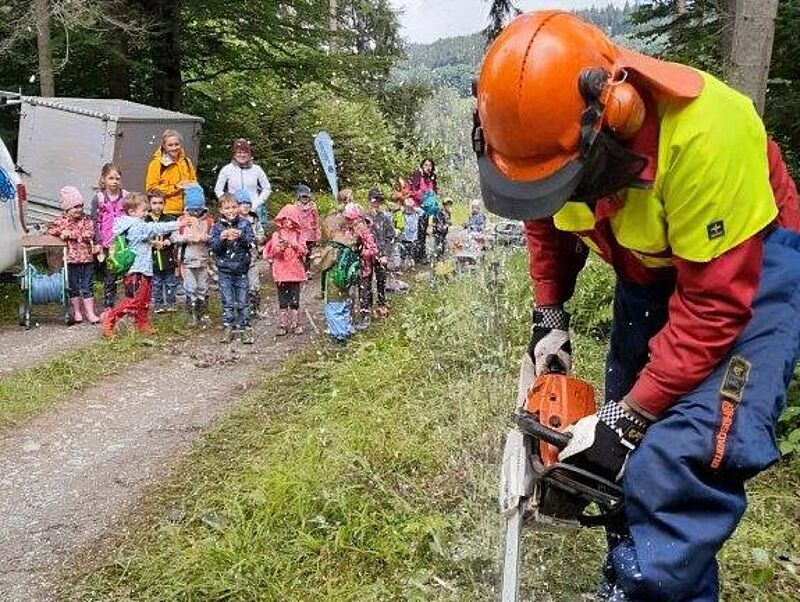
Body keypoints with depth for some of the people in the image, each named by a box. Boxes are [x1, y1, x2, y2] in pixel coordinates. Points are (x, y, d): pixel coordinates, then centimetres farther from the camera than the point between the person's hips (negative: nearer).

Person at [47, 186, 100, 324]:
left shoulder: (86, 220, 2)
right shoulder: (62, 220, 0)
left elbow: (89, 235, -11)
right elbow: (51, 231, -8)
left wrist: (71, 234, -16)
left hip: (87, 259, 1)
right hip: (71, 259, -1)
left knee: (87, 287, 5)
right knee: (73, 287, 9)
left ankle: (90, 313, 9)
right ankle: (77, 312, 20)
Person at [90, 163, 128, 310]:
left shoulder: (126, 197, 5)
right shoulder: (98, 199, 1)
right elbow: (95, 222, 0)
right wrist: (98, 243, -6)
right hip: (107, 245, -1)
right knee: (109, 277, 3)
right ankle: (108, 307, 11)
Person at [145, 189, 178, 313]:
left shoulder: (170, 219, -2)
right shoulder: (145, 221, -4)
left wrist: (168, 241, -19)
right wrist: (150, 242, -20)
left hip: (168, 257, 1)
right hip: (153, 258, -1)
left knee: (171, 282, 10)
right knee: (156, 283, 11)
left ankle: (170, 303, 23)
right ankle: (158, 303, 22)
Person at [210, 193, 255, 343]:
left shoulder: (244, 223, 1)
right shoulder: (218, 226, 2)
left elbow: (252, 243, -6)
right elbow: (213, 247, -4)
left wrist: (241, 236, -23)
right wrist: (221, 238, -23)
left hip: (241, 269, 0)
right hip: (224, 270, 1)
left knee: (243, 301, 4)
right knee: (228, 302, 4)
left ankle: (245, 328, 11)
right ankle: (229, 328, 14)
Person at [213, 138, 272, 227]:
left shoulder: (256, 169, 6)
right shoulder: (226, 170, 4)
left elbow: (267, 188, 11)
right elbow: (218, 190, 8)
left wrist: (256, 204, -1)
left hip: (255, 210, 1)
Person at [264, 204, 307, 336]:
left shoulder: (298, 235, 7)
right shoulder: (277, 235, 4)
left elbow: (304, 251, -1)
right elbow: (273, 251, -7)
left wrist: (295, 245, -17)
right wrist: (280, 248, -26)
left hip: (295, 271, 1)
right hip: (281, 271, 0)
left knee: (295, 299, 3)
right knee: (283, 300, 5)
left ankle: (295, 324, 11)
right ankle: (283, 325, 11)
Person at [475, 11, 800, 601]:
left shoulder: (704, 132, -38)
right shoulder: (548, 129, -18)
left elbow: (714, 303, -31)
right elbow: (546, 218, 4)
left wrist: (629, 417, -29)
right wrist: (550, 317, -4)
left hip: (746, 265, -6)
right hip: (649, 264, 6)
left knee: (689, 454, -23)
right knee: (630, 456, 8)